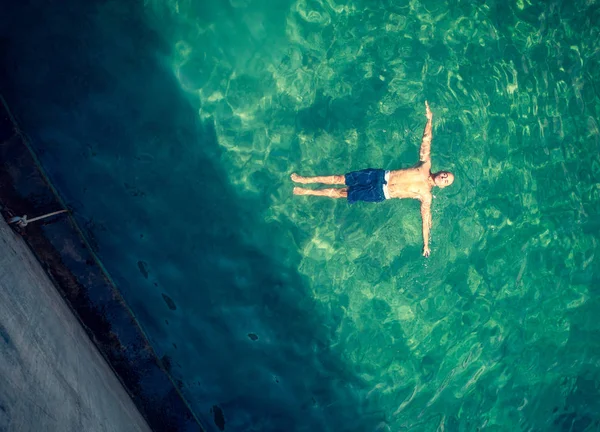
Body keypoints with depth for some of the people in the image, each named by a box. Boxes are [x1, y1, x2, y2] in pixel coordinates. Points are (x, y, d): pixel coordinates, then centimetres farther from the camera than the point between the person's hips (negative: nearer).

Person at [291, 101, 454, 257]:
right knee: (340, 179, 0)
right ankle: (304, 180, 12)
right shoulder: (426, 166, -3)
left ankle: (306, 192, 12)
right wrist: (429, 120, -10)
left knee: (341, 192, 0)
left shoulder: (426, 195, -11)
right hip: (381, 176, 3)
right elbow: (426, 140, -1)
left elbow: (426, 219, -10)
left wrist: (426, 245, -14)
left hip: (380, 194, -3)